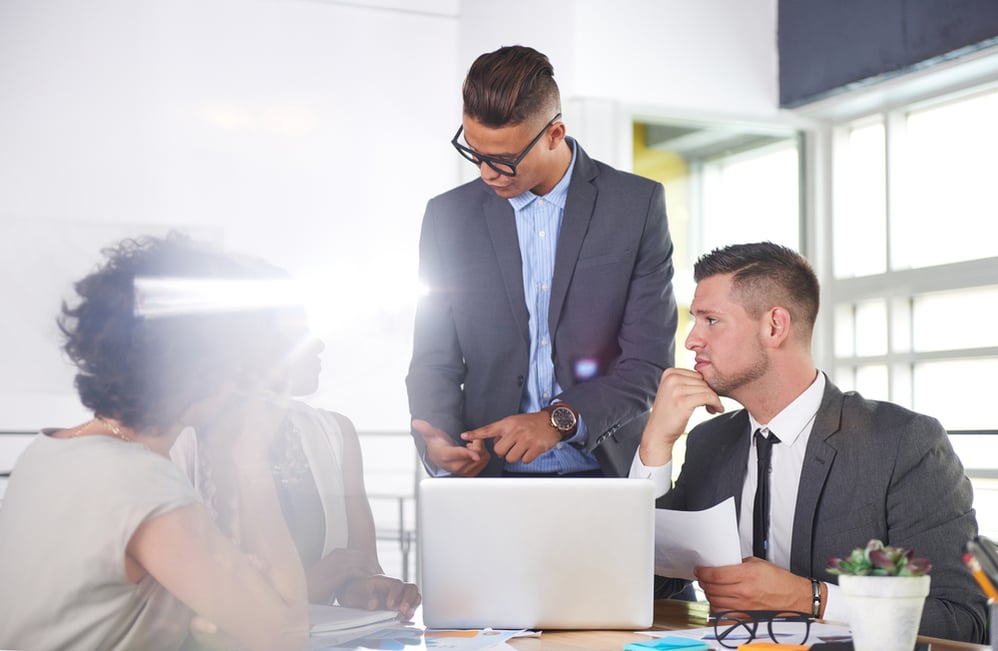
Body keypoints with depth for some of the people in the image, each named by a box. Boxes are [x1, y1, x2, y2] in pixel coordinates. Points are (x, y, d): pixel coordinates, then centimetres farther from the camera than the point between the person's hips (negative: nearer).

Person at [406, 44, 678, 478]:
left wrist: (560, 420, -13)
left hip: (609, 475, -3)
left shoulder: (637, 204, 3)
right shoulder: (448, 216, 11)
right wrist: (437, 442, -8)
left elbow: (650, 361, 0)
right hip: (492, 478, 3)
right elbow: (434, 362, 12)